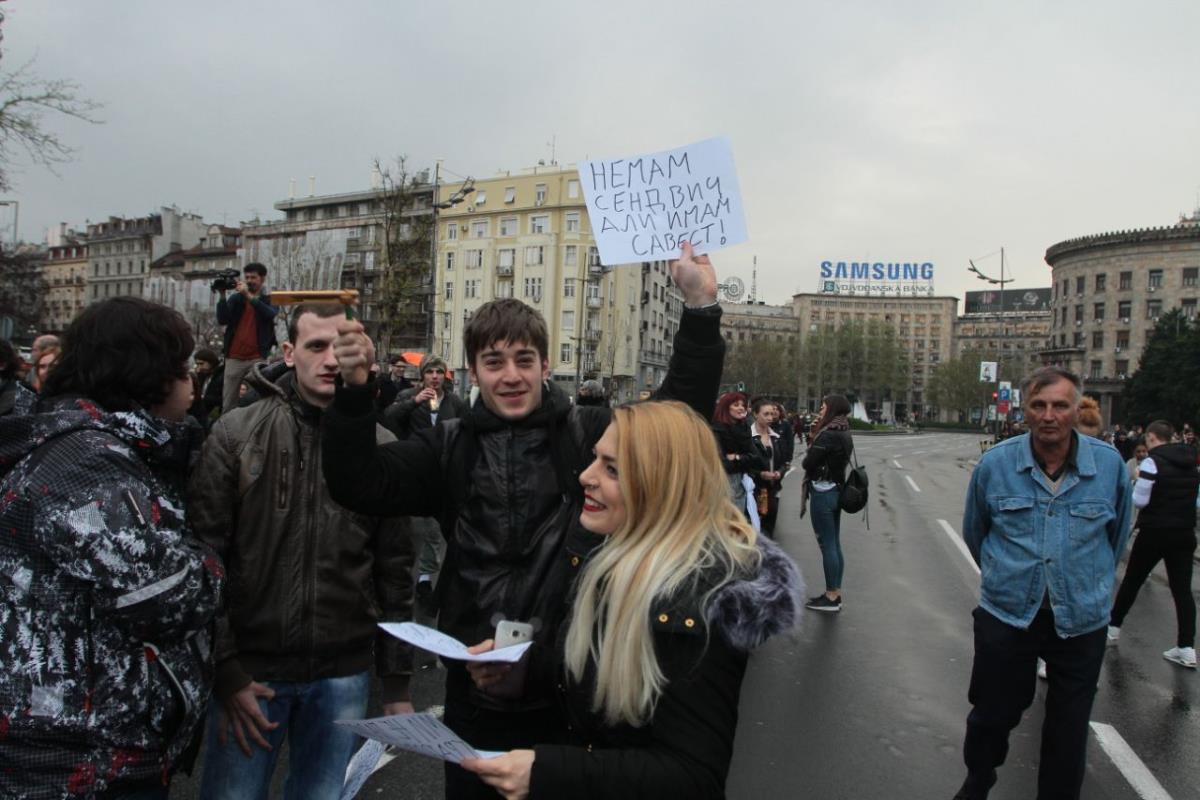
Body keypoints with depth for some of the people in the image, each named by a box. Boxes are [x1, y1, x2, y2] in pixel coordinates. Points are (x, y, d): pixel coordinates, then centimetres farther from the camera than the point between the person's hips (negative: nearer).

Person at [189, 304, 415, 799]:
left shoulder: (381, 448, -1)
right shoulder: (236, 434, -5)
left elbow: (395, 571, 2)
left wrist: (397, 683, 3)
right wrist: (224, 670, -9)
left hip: (344, 674, 2)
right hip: (250, 669, -1)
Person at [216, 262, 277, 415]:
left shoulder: (270, 299, 8)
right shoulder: (236, 298, 13)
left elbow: (270, 314, -15)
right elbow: (222, 320, 1)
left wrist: (249, 296, -20)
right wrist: (222, 296, -9)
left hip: (258, 358, -2)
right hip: (234, 358, 3)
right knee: (228, 403, 1)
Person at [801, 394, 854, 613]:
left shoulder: (828, 434, -19)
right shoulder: (843, 433, 11)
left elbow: (808, 462, -18)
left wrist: (805, 461, 4)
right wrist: (814, 436, 3)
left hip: (823, 492, -10)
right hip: (835, 490, 10)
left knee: (827, 545, -3)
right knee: (834, 544, 14)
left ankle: (831, 597, 4)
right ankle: (835, 593, 21)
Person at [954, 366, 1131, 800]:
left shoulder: (1109, 464, -7)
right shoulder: (995, 464, -9)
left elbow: (1117, 534, 12)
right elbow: (974, 532, 10)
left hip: (1081, 621, 0)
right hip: (1005, 614, 0)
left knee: (1068, 731, 13)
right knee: (992, 715, 13)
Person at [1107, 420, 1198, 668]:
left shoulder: (1152, 462, -13)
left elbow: (1139, 500, -13)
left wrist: (1138, 481, 3)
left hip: (1154, 533, -5)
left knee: (1132, 581, 10)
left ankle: (1114, 628, 23)